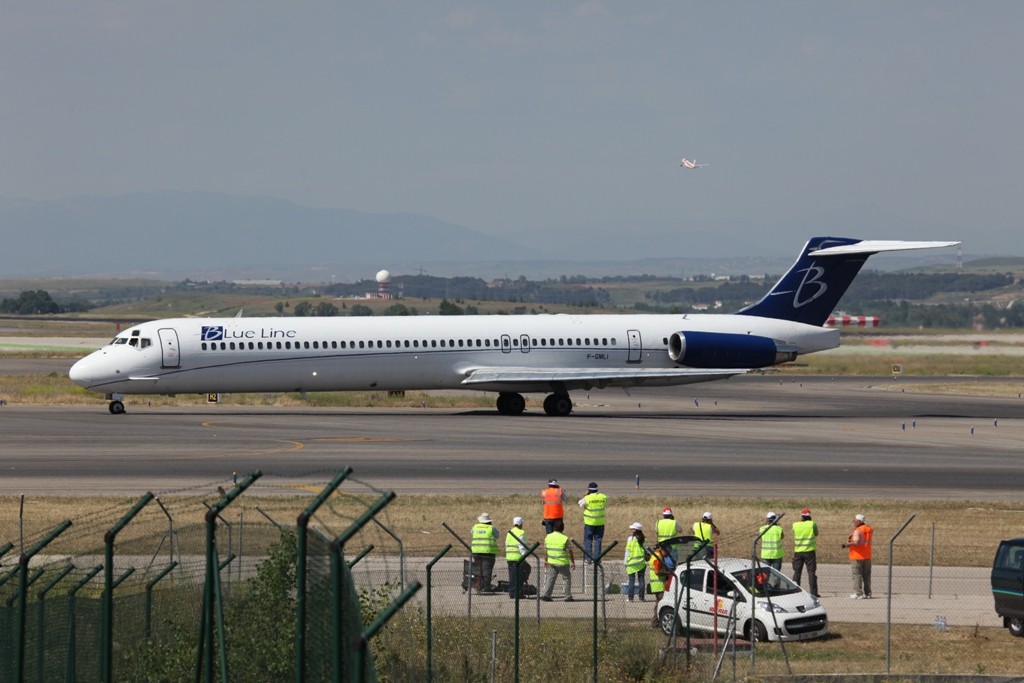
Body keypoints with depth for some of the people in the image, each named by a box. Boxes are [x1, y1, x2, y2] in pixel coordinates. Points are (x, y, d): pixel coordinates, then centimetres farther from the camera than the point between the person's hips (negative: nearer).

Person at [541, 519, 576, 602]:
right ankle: (568, 596, 11)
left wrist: (546, 560, 19)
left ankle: (546, 595, 1)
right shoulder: (565, 539, -14)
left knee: (550, 578, 11)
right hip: (563, 563, -4)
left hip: (552, 562, 4)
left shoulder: (548, 537, 0)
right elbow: (569, 552, -10)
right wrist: (572, 562, 1)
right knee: (567, 578, 10)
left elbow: (545, 550, 8)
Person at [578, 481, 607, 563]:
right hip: (600, 522, 3)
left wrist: (586, 494, 8)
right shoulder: (603, 497, -4)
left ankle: (588, 558, 5)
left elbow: (580, 503, 4)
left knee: (588, 540, 6)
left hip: (589, 523, -3)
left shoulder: (587, 498, -14)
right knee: (598, 540, 9)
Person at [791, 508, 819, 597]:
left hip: (798, 551, 2)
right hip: (810, 551, -2)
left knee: (797, 572, 10)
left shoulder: (795, 525, -2)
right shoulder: (812, 524, -8)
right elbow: (816, 534, 5)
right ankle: (813, 592, -3)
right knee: (811, 572, 1)